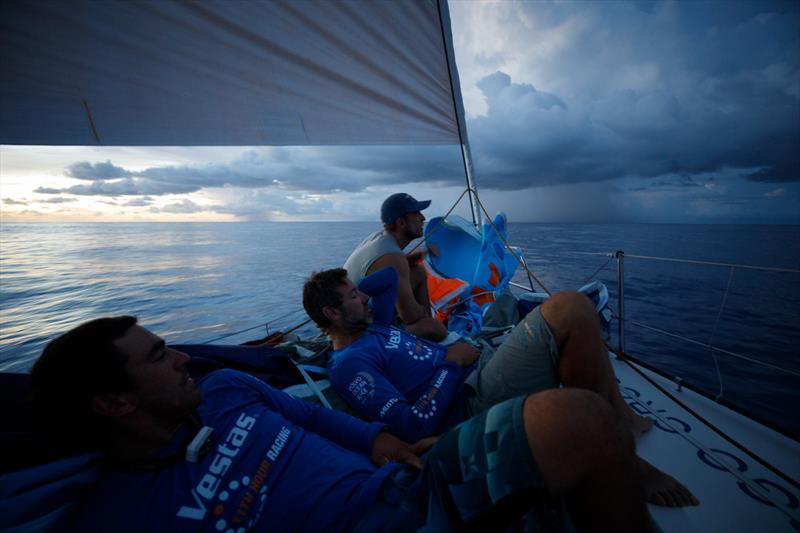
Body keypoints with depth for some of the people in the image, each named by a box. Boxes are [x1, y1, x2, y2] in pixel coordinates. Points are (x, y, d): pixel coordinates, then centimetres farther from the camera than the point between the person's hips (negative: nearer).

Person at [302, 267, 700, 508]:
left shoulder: (371, 328, 17)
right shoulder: (348, 364, -12)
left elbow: (389, 277, 30)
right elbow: (415, 428, -20)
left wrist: (348, 286, 20)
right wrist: (452, 365, -13)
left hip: (479, 369, 10)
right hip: (475, 402, -10)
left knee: (577, 314, 8)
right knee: (570, 310, -23)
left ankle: (620, 415, 10)